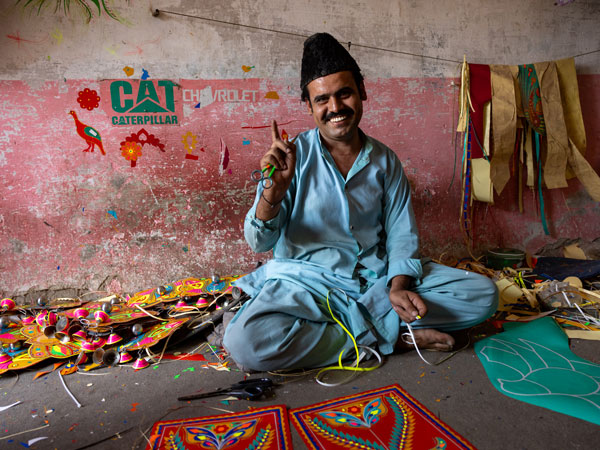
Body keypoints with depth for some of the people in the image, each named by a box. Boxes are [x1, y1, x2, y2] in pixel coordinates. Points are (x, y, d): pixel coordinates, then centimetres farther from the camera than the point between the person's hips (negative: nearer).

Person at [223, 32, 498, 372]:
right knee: (244, 342, -32)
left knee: (483, 293, -11)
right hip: (306, 281, -2)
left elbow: (401, 236, 7)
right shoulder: (293, 156, -4)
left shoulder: (385, 161, 6)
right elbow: (260, 242, -9)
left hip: (377, 277, 3)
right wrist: (274, 191, -28)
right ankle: (391, 335, -16)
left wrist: (398, 286, -13)